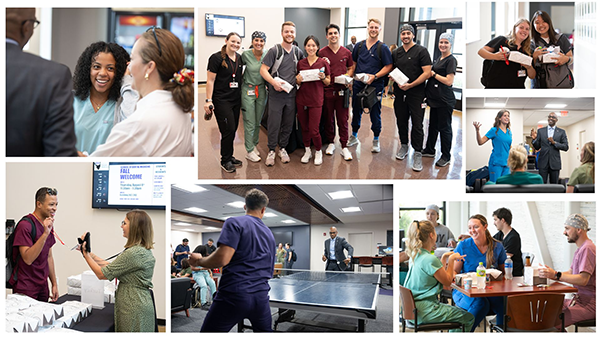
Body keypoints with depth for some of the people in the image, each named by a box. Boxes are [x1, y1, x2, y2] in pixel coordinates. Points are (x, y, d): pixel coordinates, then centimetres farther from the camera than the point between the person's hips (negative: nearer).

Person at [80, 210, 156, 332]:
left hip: (134, 309, -9)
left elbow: (102, 274, -13)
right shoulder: (145, 251, 9)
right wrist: (89, 253, 13)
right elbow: (110, 266, 13)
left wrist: (85, 254, -2)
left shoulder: (134, 253, -21)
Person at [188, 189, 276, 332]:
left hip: (233, 295, -5)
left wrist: (199, 261, 2)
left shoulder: (234, 223, -3)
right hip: (261, 298, 5)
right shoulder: (270, 235, 16)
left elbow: (222, 258, -15)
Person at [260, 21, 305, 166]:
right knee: (273, 124, 0)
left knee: (288, 124, 11)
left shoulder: (297, 51, 8)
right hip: (276, 94, -4)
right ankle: (271, 151, 13)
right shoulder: (274, 50, -6)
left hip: (291, 94, 4)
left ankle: (282, 148, 26)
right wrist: (274, 82, -23)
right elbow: (263, 70, -10)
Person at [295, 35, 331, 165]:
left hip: (316, 100, -3)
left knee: (314, 130, -5)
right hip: (301, 99, 3)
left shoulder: (323, 63, -1)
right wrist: (298, 79, -9)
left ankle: (318, 151, 17)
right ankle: (307, 151, 27)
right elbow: (298, 83, 13)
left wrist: (323, 77, -15)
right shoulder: (300, 63, 6)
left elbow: (328, 82, 5)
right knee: (304, 128, 10)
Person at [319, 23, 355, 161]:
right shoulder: (322, 52, 2)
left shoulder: (346, 53, 6)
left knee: (343, 119, 1)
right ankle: (330, 142, 23)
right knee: (328, 118, 8)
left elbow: (351, 68, 15)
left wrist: (347, 76, -4)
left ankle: (344, 147, 6)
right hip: (327, 89, 0)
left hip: (342, 90, 0)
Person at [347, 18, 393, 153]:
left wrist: (374, 76, -18)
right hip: (358, 84, 4)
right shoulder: (359, 45, 9)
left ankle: (376, 140, 14)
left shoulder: (383, 48, -4)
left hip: (375, 86, -4)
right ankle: (354, 136, 28)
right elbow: (353, 63, 17)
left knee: (375, 114, 2)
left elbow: (388, 66, -7)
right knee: (356, 111, 13)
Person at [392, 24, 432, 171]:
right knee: (401, 121, 14)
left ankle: (417, 153, 2)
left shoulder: (421, 51, -5)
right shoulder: (396, 53, 11)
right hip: (399, 93, 5)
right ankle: (404, 145, 31)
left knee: (417, 124, -4)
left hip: (416, 94, -5)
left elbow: (427, 72, -11)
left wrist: (410, 85, -18)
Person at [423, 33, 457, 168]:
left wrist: (433, 74, -13)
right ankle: (430, 150, 32)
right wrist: (429, 74, 6)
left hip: (444, 101, -9)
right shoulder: (438, 59, 15)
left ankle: (446, 157, 10)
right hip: (435, 98, 9)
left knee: (444, 127, 0)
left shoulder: (451, 60, -12)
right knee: (433, 125, 18)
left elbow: (449, 81, -20)